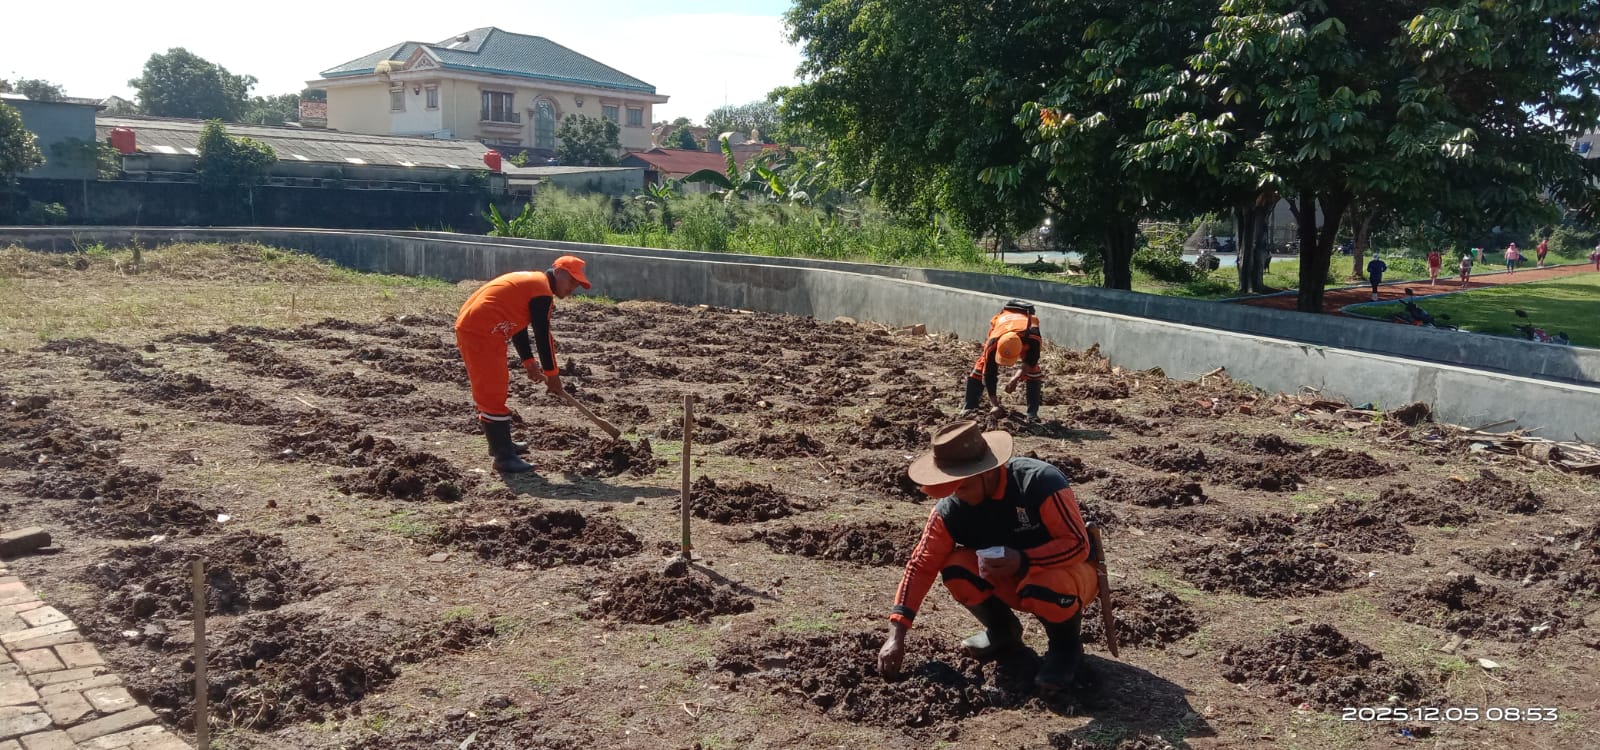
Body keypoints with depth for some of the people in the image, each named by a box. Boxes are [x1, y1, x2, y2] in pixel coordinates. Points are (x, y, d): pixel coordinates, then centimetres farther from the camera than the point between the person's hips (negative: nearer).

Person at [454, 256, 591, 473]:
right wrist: (552, 374, -2)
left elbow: (518, 325, 24)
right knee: (493, 394, -8)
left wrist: (528, 361, 21)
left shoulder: (529, 281, 20)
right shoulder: (542, 290, -10)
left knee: (489, 389, 21)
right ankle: (504, 458, -5)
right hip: (482, 334, -11)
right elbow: (543, 336, -11)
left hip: (469, 326, 11)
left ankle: (500, 444, 35)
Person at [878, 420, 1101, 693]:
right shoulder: (951, 509, -18)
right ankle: (1003, 631, 6)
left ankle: (1067, 647, -4)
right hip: (1011, 579, 4)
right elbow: (921, 566, -17)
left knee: (1045, 587, -38)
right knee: (955, 568, -22)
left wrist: (1023, 560, -41)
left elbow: (1077, 544, -26)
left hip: (1067, 570, -4)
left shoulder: (1041, 482, -30)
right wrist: (897, 634, -24)